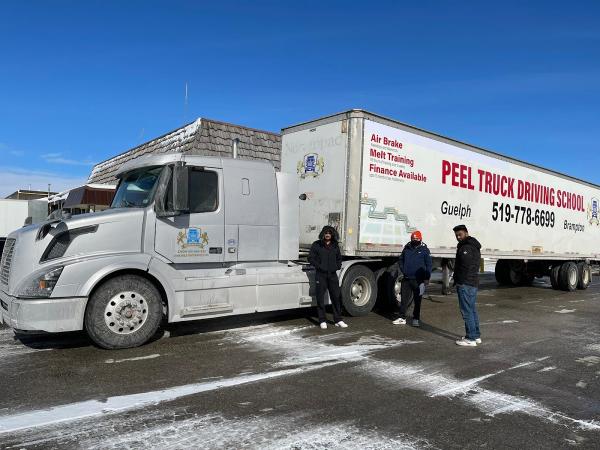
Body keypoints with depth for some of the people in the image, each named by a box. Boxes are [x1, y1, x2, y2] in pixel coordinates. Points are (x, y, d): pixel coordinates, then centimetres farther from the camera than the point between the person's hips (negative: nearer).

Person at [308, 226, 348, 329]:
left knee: (336, 297, 4)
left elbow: (339, 258, 24)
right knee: (320, 298, 0)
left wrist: (338, 266, 7)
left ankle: (338, 320, 14)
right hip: (321, 275, -3)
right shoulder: (316, 245, -1)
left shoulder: (335, 246, 12)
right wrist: (319, 266, -11)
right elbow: (311, 258, -2)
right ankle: (322, 321, 9)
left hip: (332, 274, 4)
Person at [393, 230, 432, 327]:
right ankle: (402, 317, 12)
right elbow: (400, 260, 19)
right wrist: (403, 270, 5)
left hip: (418, 280, -3)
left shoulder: (424, 250, -3)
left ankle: (416, 319, 15)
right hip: (406, 279, 3)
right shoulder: (407, 248, 7)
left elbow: (428, 265, -2)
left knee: (417, 300, 6)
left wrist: (427, 278, -6)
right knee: (404, 298, 5)